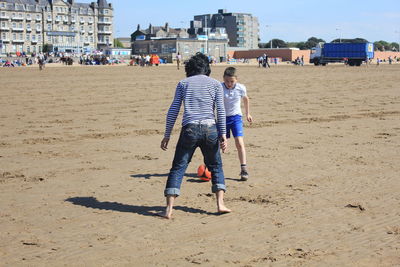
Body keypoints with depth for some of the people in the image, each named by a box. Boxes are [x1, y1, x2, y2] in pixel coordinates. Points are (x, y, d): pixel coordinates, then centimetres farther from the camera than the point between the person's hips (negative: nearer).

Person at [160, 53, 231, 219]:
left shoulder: (183, 83, 12)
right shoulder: (215, 84, 13)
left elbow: (173, 111, 7)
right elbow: (221, 111, 2)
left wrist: (167, 135, 10)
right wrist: (223, 134, 0)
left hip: (189, 129, -1)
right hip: (210, 129, 1)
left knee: (178, 168, 2)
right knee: (215, 166, 18)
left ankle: (169, 209, -5)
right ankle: (220, 204, 9)